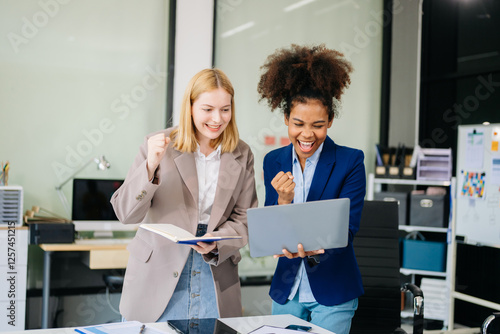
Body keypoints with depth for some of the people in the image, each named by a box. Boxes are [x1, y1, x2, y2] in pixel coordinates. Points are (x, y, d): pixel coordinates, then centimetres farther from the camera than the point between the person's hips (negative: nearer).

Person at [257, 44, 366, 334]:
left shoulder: (350, 161, -9)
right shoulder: (274, 162, 2)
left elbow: (347, 228, -14)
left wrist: (314, 249, -34)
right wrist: (283, 201, -20)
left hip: (332, 291, -3)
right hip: (286, 288, 3)